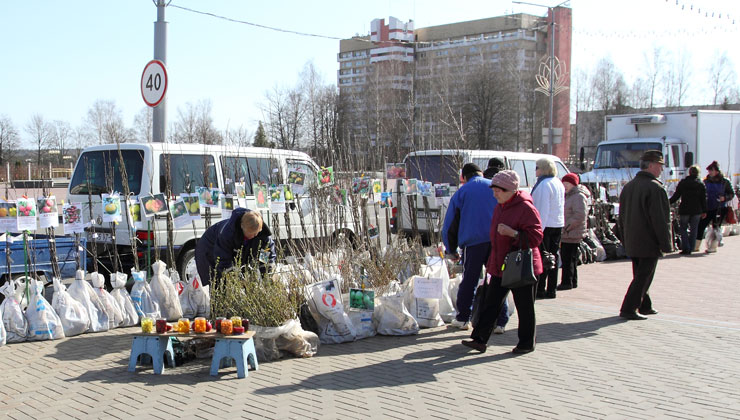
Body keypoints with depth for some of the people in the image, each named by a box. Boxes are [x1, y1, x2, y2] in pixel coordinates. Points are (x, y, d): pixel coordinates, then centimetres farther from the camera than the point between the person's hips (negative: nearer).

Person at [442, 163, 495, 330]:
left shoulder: (461, 192, 7)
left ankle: (462, 318, 15)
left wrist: (451, 250, 15)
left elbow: (450, 224, 7)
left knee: (469, 281, 8)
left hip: (473, 242, -1)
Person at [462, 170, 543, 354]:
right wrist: (492, 263, 23)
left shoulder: (526, 208, -15)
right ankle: (480, 340, 9)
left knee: (525, 307, 5)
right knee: (491, 303, 6)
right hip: (500, 268, 8)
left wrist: (512, 233, -29)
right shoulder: (500, 208, 12)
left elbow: (536, 237, -18)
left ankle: (527, 344, 18)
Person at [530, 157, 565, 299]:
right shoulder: (559, 183, 13)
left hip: (546, 225, -9)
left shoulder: (544, 185, -14)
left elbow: (543, 209, -19)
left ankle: (540, 289, -2)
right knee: (553, 257, 10)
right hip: (558, 224, 9)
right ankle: (551, 290, 14)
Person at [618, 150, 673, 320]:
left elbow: (622, 217, 15)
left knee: (640, 275, 19)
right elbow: (660, 220, -19)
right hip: (649, 243, -8)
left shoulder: (628, 186, 10)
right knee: (643, 277, -2)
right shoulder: (655, 188, -17)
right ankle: (628, 309, -4)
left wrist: (625, 242, 20)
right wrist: (666, 244, -14)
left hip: (632, 243, 8)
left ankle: (644, 306, 29)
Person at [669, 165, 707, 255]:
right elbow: (703, 199, 3)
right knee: (693, 230, 9)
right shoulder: (701, 184, 2)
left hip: (684, 210, -1)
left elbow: (676, 196, -1)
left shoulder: (682, 183, -2)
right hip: (696, 211, 2)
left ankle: (685, 248, -2)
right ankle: (690, 249, 9)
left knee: (683, 229, 8)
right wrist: (704, 211, 9)